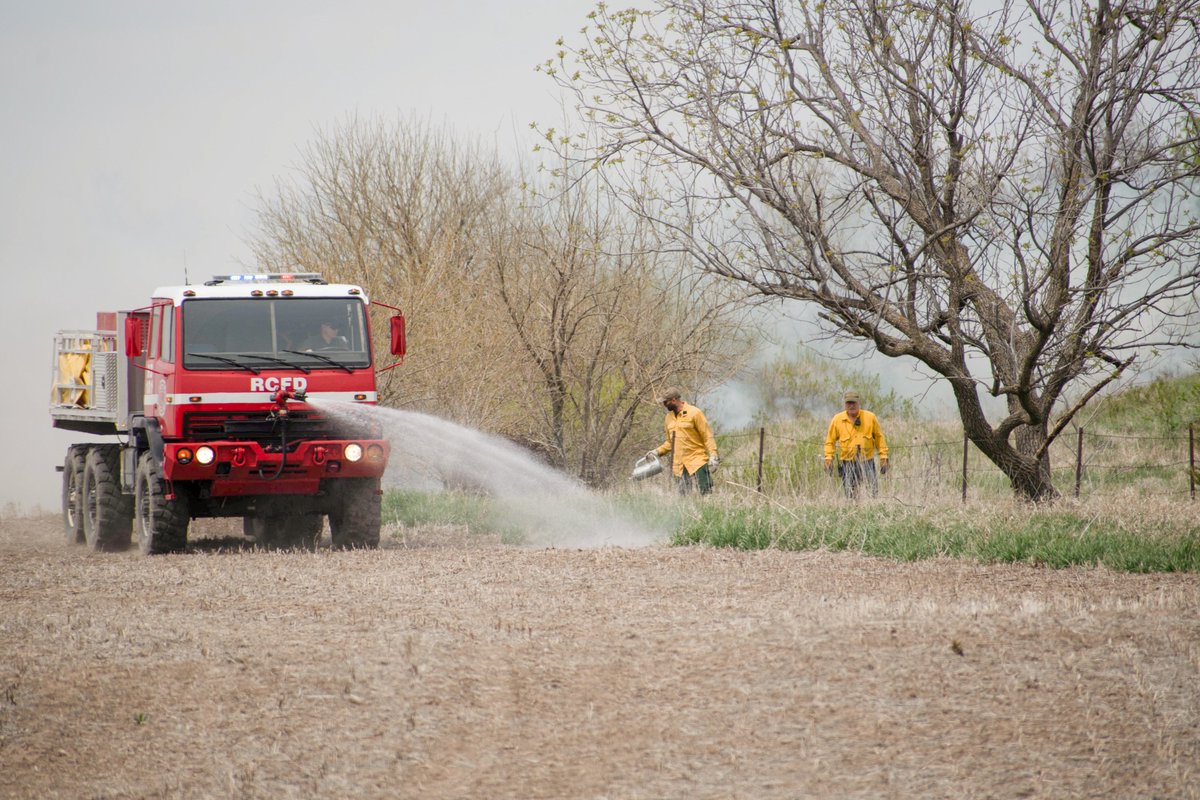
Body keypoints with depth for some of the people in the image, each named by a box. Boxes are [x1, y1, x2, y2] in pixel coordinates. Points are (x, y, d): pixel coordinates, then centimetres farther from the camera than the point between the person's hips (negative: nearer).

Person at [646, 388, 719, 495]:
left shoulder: (694, 413, -5)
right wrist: (657, 451, 10)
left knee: (705, 492, -12)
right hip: (679, 464, 6)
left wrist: (713, 456, -13)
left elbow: (707, 436, -6)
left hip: (697, 461, -6)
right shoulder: (669, 418, 13)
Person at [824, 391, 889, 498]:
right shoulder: (837, 420, 2)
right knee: (850, 495, 1)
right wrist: (828, 458, -3)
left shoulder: (870, 417, 2)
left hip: (867, 462, 0)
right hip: (847, 464, 0)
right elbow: (830, 441, 7)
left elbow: (879, 437, 8)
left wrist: (883, 457, 4)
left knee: (873, 492, -5)